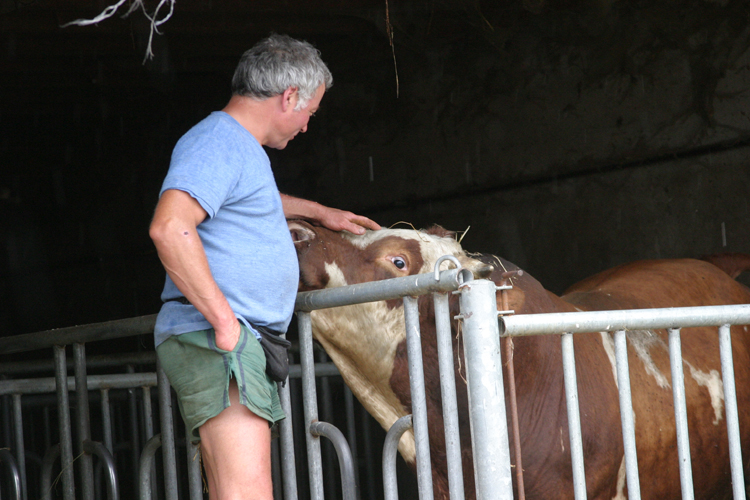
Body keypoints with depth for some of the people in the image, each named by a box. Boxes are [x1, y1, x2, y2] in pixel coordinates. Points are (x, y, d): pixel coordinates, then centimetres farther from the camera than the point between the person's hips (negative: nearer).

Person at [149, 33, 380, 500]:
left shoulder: (239, 146, 23)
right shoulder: (217, 141, -10)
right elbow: (169, 228, -26)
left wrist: (319, 211, 56)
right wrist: (224, 318, -25)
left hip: (239, 342, 11)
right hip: (213, 341, -11)